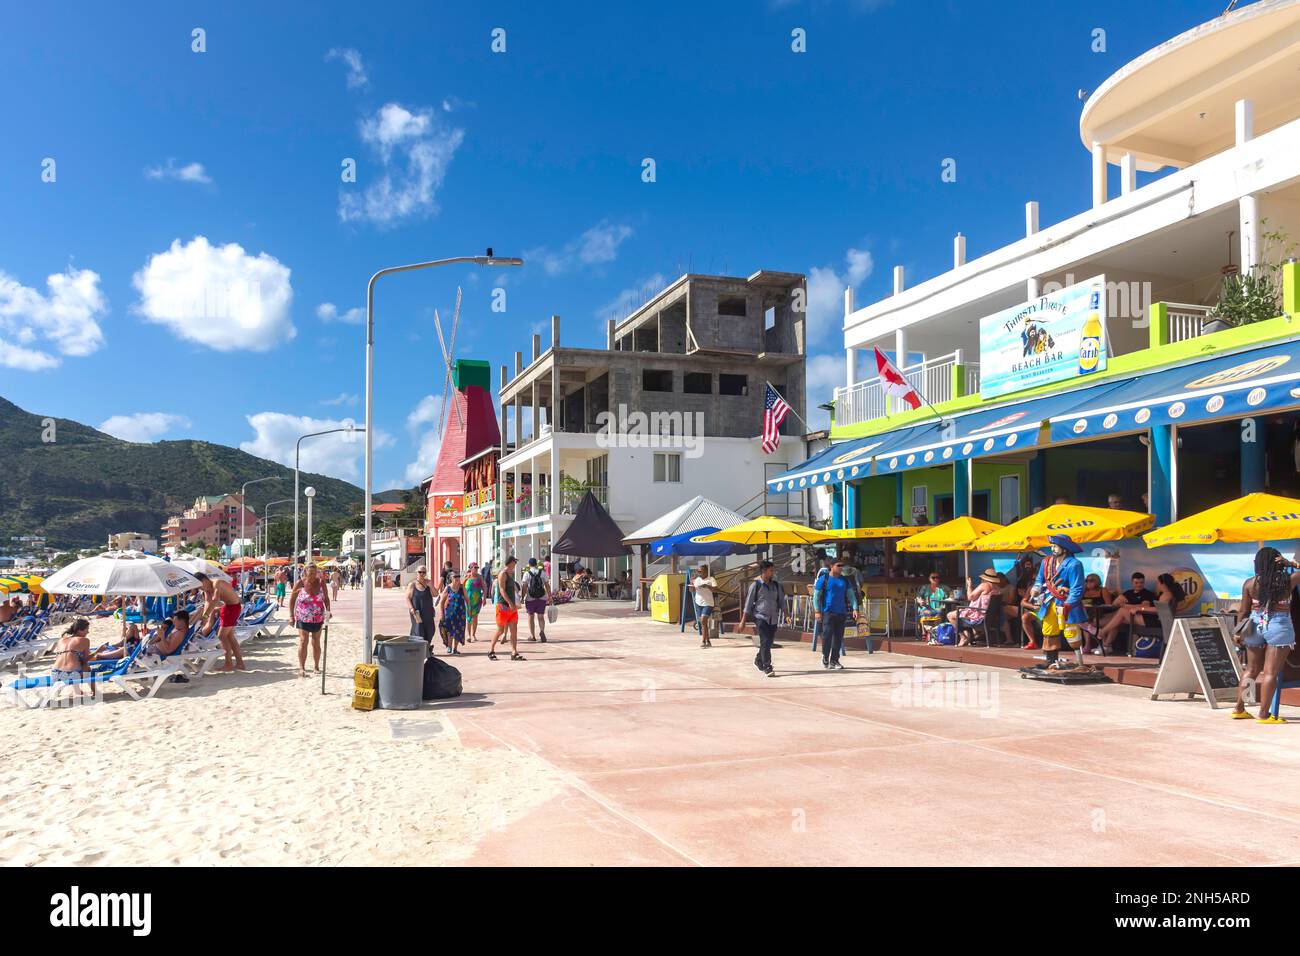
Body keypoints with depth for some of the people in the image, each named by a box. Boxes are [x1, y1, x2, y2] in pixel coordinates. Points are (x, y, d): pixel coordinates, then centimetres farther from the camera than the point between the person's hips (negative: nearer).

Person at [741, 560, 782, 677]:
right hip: (761, 617, -5)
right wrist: (743, 620, -3)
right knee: (765, 642, -13)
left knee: (769, 642, 11)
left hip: (773, 618, 5)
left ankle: (758, 660, 34)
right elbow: (748, 602, -3)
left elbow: (780, 601, 16)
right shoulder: (756, 585, -5)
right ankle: (767, 667, -11)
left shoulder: (776, 585, 9)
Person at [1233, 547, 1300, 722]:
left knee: (1251, 669, 15)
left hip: (1255, 625, 3)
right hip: (1279, 627, -3)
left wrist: (1238, 632, 10)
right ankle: (1264, 714, -2)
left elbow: (1243, 611, 2)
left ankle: (1239, 709, 17)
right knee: (1270, 672, -2)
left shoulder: (1250, 583, -2)